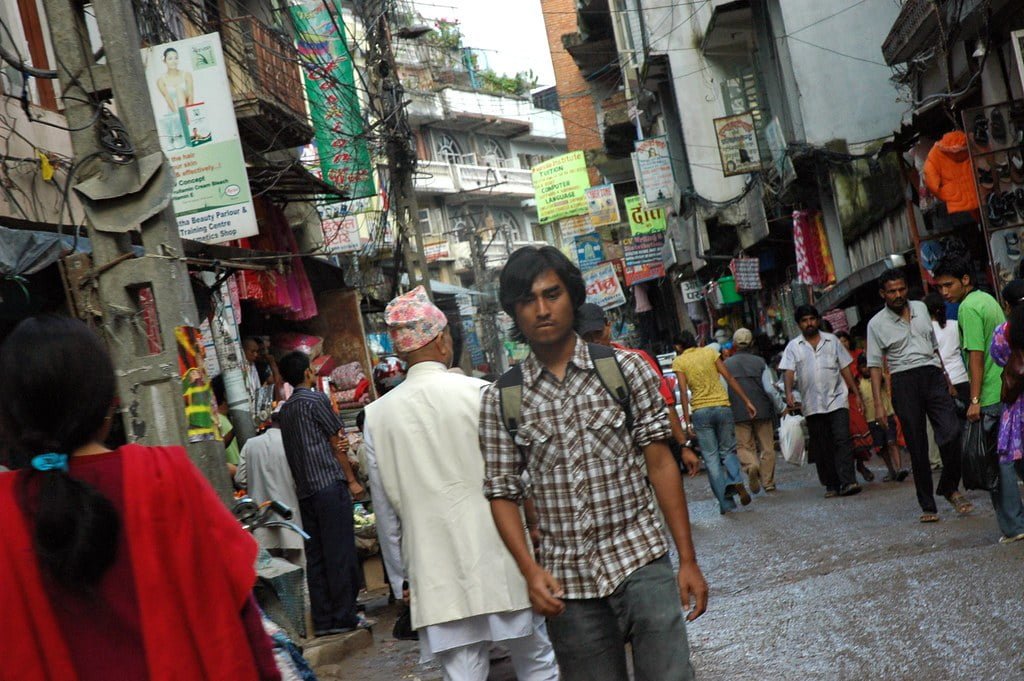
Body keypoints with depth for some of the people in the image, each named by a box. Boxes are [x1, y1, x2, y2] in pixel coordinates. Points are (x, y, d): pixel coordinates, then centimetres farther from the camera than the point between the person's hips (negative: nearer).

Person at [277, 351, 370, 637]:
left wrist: (338, 443, -4)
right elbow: (337, 442, -4)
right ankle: (344, 615, -1)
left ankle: (323, 620, 9)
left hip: (304, 489, 8)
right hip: (330, 484, -7)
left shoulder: (285, 409, 17)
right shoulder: (316, 400, -6)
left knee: (315, 556, 7)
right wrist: (352, 480, 2)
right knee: (340, 552, -3)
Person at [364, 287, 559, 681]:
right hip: (500, 561, -2)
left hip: (436, 576, 2)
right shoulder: (479, 393, -8)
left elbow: (386, 510, 6)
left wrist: (402, 578, 15)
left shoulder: (376, 415, 1)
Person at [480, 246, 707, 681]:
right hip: (566, 582, 1)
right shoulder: (500, 400, 1)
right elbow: (503, 494, 3)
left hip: (640, 563, -1)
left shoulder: (625, 369, 0)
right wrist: (531, 571, -11)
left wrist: (688, 560, -2)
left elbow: (660, 464, 1)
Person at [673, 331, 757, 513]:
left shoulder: (679, 362, 3)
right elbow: (730, 378, 4)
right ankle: (736, 481, -15)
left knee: (711, 459, 4)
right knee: (727, 451, 15)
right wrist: (747, 401, 5)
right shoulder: (710, 352, 9)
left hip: (701, 411, -2)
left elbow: (683, 392, -7)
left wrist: (687, 418, -7)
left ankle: (726, 503, 1)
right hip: (722, 407, 2)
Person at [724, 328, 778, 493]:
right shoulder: (759, 362, 0)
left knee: (744, 445, 6)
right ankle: (768, 482, 11)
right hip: (762, 410, 0)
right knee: (767, 446, 10)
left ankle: (751, 466, -24)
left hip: (739, 412, 0)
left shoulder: (727, 364, 0)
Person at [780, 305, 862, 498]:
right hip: (812, 405, 1)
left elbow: (845, 368, 12)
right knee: (821, 447, 5)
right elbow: (788, 372, -4)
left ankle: (848, 482, -18)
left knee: (842, 440, -13)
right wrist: (789, 393, -21)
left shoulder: (832, 341, 10)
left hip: (837, 400, -1)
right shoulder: (793, 347, 7)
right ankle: (831, 485, 13)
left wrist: (856, 392, 6)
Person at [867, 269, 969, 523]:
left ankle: (950, 487, 9)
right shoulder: (877, 324, 1)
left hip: (933, 377, 3)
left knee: (952, 432, -13)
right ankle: (927, 506, 7)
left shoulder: (921, 308, 12)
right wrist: (878, 403, -8)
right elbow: (875, 365, -1)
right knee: (917, 447, 0)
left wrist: (946, 378, 22)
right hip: (904, 382, -3)